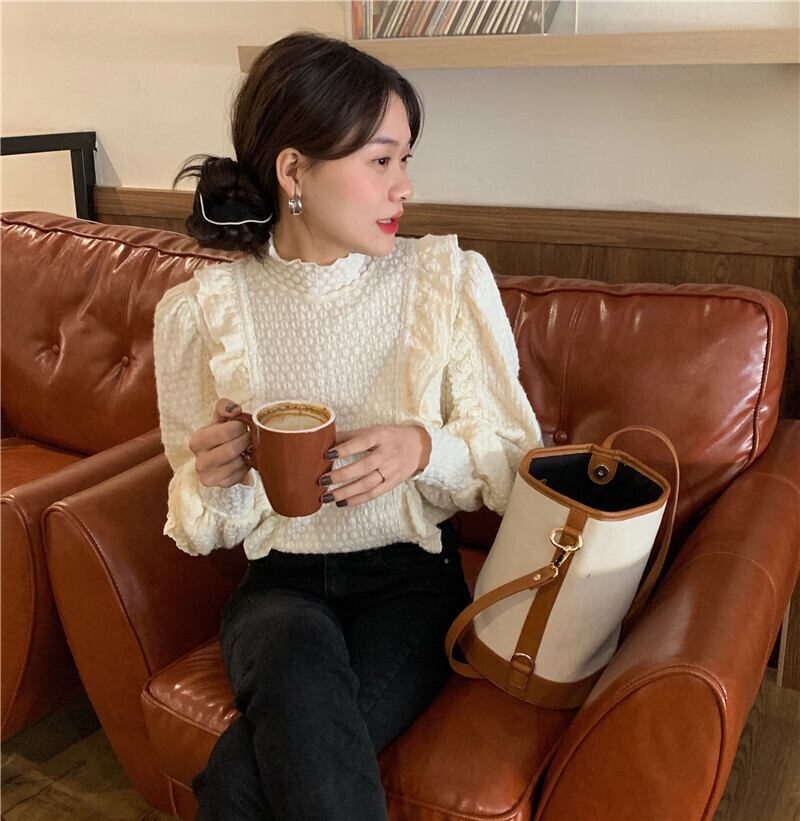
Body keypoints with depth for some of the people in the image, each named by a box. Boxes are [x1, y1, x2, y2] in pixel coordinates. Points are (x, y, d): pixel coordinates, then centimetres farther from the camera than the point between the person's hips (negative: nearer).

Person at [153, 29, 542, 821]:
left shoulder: (452, 279, -5)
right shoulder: (200, 309, -4)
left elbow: (514, 463, 0)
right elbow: (206, 527, 6)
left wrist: (424, 450, -21)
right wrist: (216, 478, -18)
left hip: (412, 578, -1)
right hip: (278, 583, 1)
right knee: (300, 675, -33)